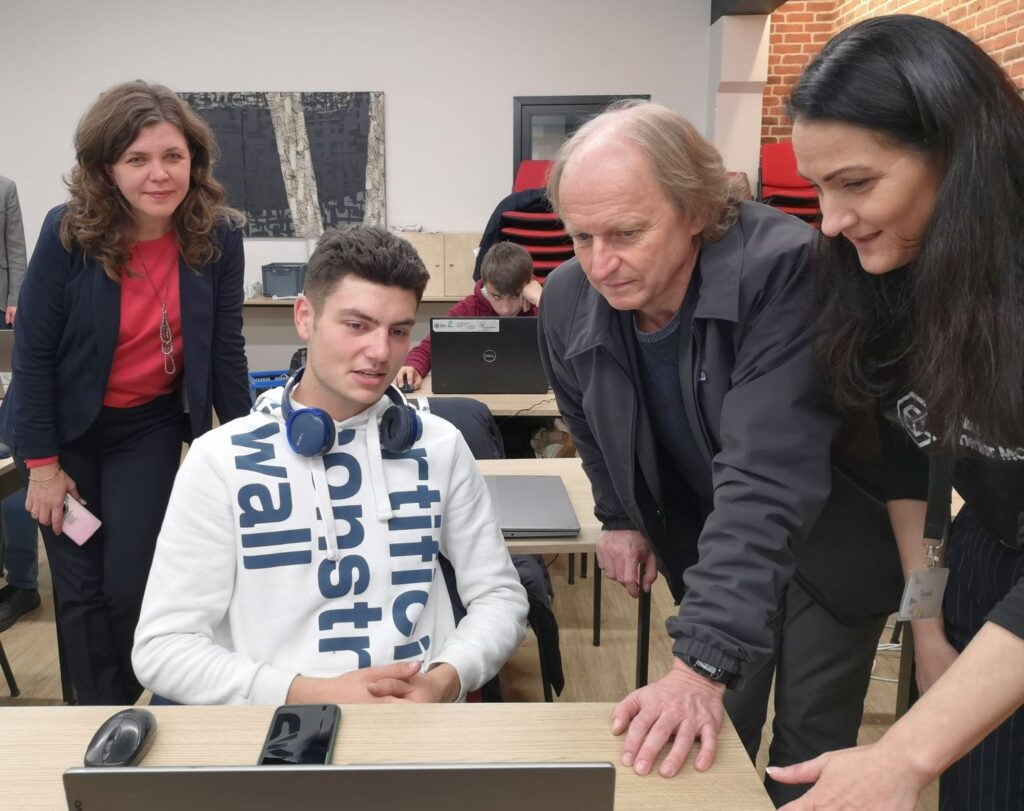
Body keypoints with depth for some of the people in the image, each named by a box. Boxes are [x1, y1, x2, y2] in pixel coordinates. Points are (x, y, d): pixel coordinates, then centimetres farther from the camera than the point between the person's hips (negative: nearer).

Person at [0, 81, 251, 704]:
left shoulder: (219, 236, -15)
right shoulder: (69, 233, -20)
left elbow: (225, 349, -5)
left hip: (150, 426, 1)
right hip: (65, 425, 0)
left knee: (129, 583, -2)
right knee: (80, 589, 6)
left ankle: (136, 710, 25)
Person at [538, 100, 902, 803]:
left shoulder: (784, 269, -33)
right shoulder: (568, 302, -15)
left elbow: (764, 481, -40)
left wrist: (703, 659, -44)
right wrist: (620, 518, 5)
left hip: (827, 552, -3)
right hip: (707, 551, 4)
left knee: (809, 754, 6)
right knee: (712, 749, 9)